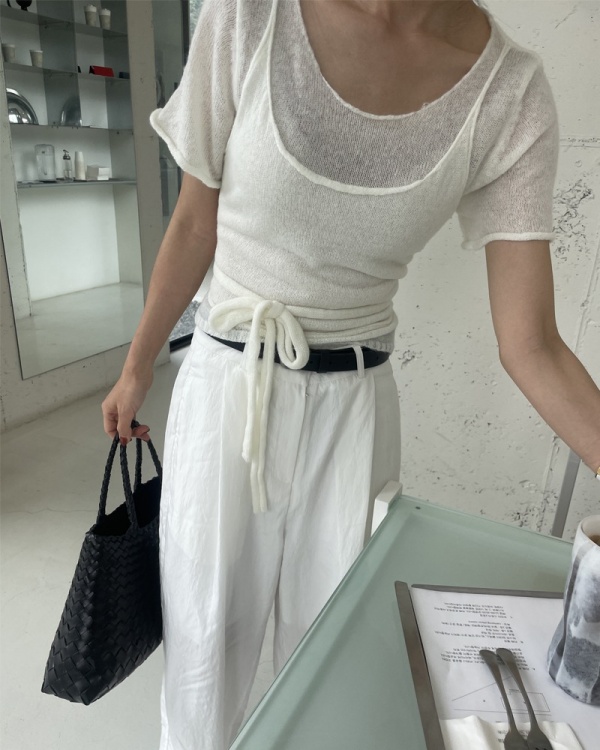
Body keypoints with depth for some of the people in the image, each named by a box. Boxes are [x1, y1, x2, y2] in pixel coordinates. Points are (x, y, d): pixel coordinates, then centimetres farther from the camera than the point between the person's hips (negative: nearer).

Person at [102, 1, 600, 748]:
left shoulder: (514, 95, -9)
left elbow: (531, 348, -10)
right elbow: (195, 224, -2)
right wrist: (136, 368, 8)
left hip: (354, 404, 1)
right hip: (229, 385, 0)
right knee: (205, 642, 12)